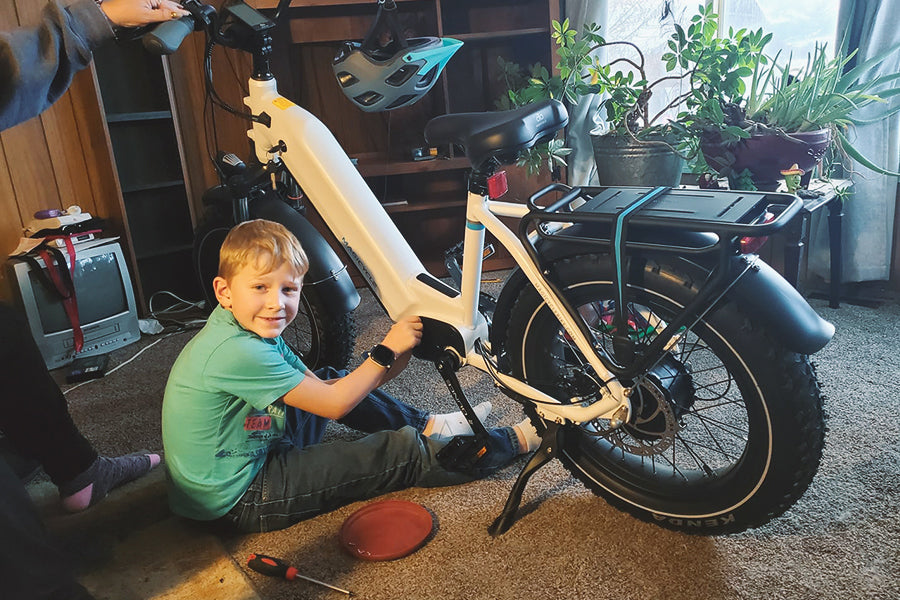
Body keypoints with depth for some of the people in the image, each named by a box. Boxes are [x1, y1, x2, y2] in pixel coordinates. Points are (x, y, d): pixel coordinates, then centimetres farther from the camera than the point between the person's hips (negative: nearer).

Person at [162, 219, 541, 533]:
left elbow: (319, 387, -1)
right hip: (238, 499, -9)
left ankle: (427, 425, 27)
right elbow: (333, 405, -23)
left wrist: (388, 364, -11)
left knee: (334, 379, 15)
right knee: (399, 450, -11)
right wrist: (387, 351, -18)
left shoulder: (256, 334, 0)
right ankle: (517, 441, 5)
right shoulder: (238, 352, -29)